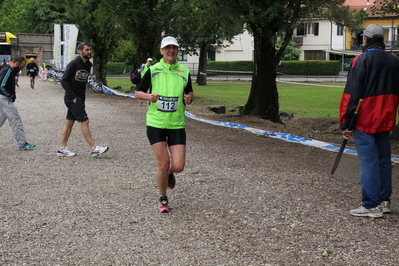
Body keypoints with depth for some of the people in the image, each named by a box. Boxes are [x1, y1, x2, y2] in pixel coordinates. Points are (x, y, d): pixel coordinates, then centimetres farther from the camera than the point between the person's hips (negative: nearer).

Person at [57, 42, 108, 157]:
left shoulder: (88, 65, 10)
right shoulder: (74, 64, -13)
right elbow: (64, 81, -14)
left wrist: (83, 96, 11)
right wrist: (73, 97, -17)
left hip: (79, 99, 8)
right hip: (72, 98, -8)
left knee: (69, 122, 10)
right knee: (84, 121, -8)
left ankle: (62, 149, 16)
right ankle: (94, 149, -5)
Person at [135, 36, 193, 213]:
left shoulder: (184, 71, 7)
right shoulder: (152, 70, 0)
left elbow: (189, 92, 20)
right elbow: (138, 93, 6)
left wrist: (189, 98, -3)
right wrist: (149, 96, -15)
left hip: (177, 124, 2)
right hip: (155, 123, -2)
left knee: (178, 166, -7)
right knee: (163, 163, -6)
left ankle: (170, 174, 33)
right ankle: (162, 199, 19)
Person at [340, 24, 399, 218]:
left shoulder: (362, 60, -10)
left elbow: (351, 94, -15)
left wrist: (344, 123, -11)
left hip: (365, 121, -6)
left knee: (368, 162, -4)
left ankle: (371, 206, -3)